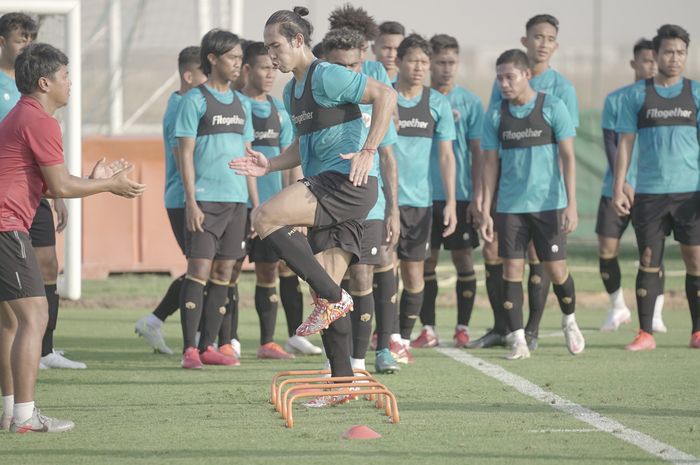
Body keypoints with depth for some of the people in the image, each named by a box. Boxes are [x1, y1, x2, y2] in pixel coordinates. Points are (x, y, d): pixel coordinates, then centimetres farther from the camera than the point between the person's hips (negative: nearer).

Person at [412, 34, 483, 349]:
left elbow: (478, 153, 2)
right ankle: (428, 329, 8)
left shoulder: (469, 102, 2)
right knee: (426, 260, 2)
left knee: (463, 259, 1)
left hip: (460, 193, -1)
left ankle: (462, 328, 9)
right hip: (424, 193, 1)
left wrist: (478, 196, -3)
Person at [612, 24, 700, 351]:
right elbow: (625, 143, 6)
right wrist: (618, 188, -1)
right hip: (649, 192, 0)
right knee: (649, 261, 1)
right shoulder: (637, 95, 5)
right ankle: (645, 333, 5)